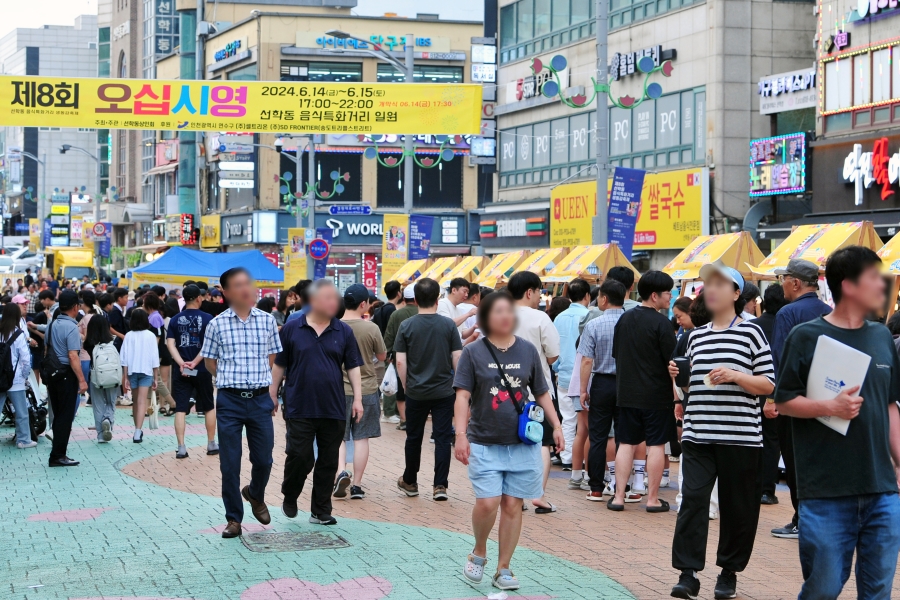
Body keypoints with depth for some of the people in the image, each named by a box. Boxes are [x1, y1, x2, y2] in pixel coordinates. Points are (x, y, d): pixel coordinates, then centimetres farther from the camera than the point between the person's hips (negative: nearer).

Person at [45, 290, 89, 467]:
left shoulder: (52, 325, 10)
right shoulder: (71, 327, -15)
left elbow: (47, 350, 15)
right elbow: (72, 356, -20)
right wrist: (81, 380, -18)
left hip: (52, 373, 8)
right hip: (66, 375, -8)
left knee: (58, 415, 14)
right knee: (65, 416, -2)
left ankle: (58, 453, 19)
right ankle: (58, 455, -2)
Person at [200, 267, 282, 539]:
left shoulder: (267, 320, 4)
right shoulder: (217, 324, -1)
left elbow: (273, 359, 11)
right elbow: (210, 361, 10)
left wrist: (272, 390, 7)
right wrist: (230, 380, 6)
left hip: (260, 399, 1)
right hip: (229, 401, -1)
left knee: (263, 460, 7)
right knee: (229, 464, 2)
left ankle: (255, 494, 39)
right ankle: (234, 518, 14)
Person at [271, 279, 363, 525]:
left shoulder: (343, 331, 5)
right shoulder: (291, 329, 0)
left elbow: (353, 367, 7)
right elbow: (279, 365, 6)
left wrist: (357, 398, 0)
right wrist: (272, 394, 5)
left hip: (334, 410, 2)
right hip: (300, 409, -2)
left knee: (328, 462, 6)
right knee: (300, 457, -4)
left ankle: (320, 511, 16)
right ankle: (289, 497, 23)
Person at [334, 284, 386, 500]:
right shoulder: (371, 328, -11)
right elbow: (382, 357, 1)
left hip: (339, 389, 1)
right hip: (366, 389, -1)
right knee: (361, 437, 7)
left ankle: (341, 471, -13)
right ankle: (356, 485, 9)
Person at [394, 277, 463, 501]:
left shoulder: (407, 326, -5)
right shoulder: (448, 325, -5)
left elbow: (400, 361, -6)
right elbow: (457, 359, -4)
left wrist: (406, 386, 7)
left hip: (416, 392, 1)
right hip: (444, 391, 0)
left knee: (414, 438, 14)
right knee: (442, 438, 3)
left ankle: (410, 482, 27)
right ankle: (440, 486, 0)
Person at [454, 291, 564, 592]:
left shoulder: (527, 350, 5)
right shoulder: (473, 352, -2)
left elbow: (542, 394, 13)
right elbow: (463, 396, -6)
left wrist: (556, 425, 5)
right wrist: (461, 434, -15)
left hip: (522, 443, 2)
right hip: (485, 443, -2)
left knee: (512, 505, 3)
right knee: (487, 502, -12)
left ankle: (503, 569, 15)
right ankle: (479, 553, 16)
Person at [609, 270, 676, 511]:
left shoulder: (624, 319, 5)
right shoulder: (661, 324, -13)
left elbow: (616, 354, 14)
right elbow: (672, 362, -13)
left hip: (627, 392, 5)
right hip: (657, 394, -5)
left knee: (626, 443, 9)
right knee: (656, 445, 3)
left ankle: (619, 496, 8)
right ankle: (653, 499, 7)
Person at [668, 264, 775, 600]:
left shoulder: (750, 332, 0)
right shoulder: (697, 336, 13)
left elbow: (769, 384, -2)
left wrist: (736, 376, -16)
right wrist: (678, 376, 5)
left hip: (739, 437, -3)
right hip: (698, 434, 3)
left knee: (736, 506, 4)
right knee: (692, 499, -7)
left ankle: (730, 571, 19)